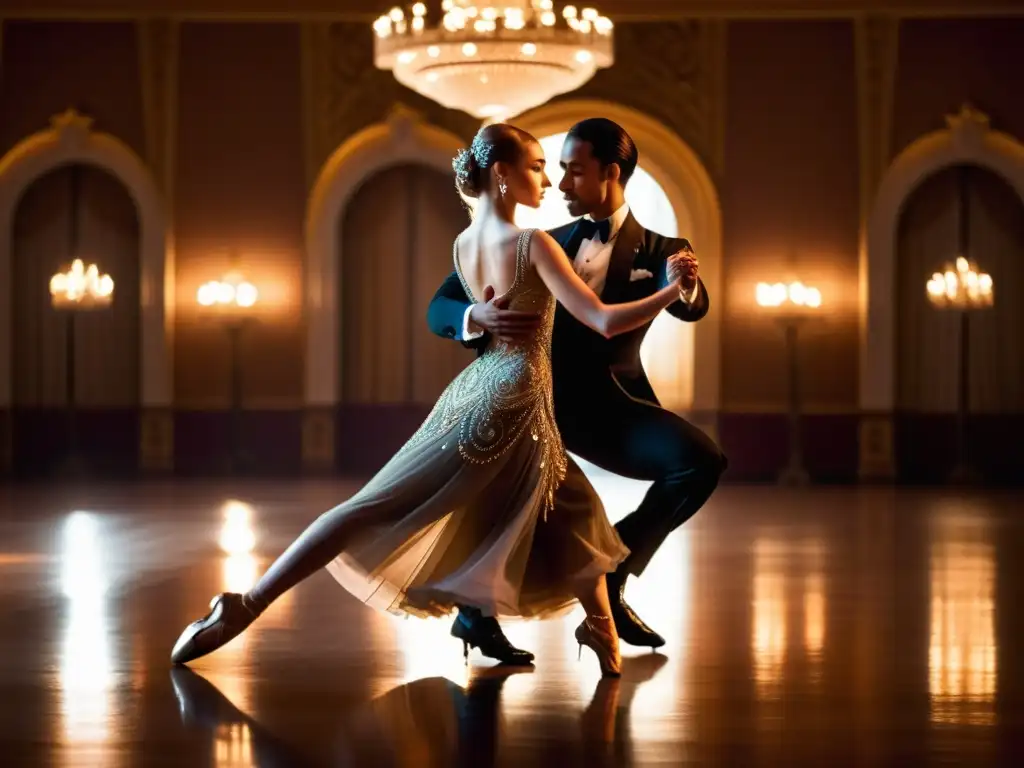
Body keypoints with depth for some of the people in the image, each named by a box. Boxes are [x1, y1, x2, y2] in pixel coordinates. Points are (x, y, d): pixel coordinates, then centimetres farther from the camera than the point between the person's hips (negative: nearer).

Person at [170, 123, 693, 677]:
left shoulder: (461, 245, 9)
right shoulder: (533, 244, -15)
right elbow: (604, 322, -19)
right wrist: (671, 290, -13)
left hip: (473, 393, 9)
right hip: (513, 407, -9)